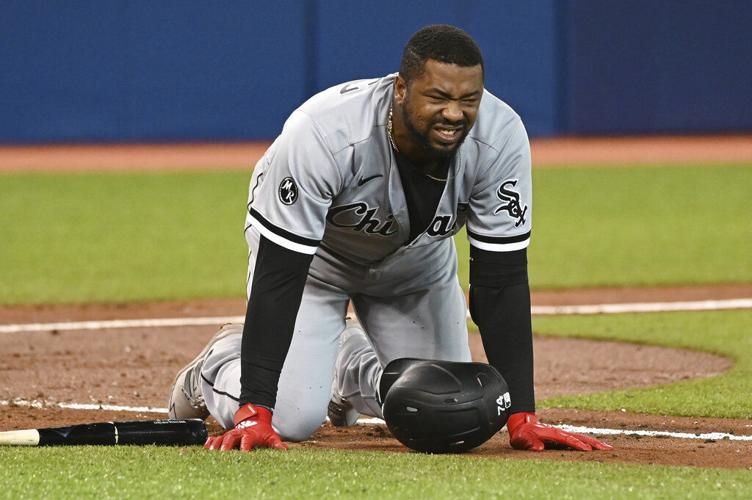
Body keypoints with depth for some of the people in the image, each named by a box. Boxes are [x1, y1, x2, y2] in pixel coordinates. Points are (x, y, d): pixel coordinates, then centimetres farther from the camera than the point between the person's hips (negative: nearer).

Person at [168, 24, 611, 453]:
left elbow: (501, 281, -26)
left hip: (417, 259, 4)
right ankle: (219, 363, 18)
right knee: (292, 418, -17)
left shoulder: (501, 137, -32)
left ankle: (351, 366, 32)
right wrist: (255, 415, -43)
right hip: (313, 256, -4)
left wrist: (523, 418, -31)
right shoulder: (322, 134, -41)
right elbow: (278, 277, -38)